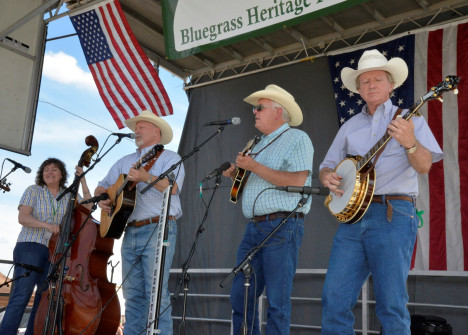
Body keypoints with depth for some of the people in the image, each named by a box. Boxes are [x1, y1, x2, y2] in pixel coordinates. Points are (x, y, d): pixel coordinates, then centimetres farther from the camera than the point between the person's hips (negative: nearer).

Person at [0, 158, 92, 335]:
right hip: (30, 247, -3)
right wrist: (47, 224, -21)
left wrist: (82, 181, 0)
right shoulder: (33, 191, 6)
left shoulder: (69, 196, 14)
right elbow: (22, 217, -6)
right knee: (20, 297, -12)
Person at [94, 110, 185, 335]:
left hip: (158, 230, -6)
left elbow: (173, 187, -14)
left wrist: (146, 177, -30)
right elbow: (103, 186, 25)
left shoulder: (169, 157, 4)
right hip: (130, 232, 6)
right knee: (132, 292, 7)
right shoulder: (124, 162, 23)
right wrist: (101, 197, 2)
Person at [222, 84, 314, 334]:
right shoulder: (259, 145, 22)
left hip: (282, 227, -8)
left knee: (277, 300, -3)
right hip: (253, 227, 8)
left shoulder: (297, 138, -3)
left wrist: (254, 167, -15)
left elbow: (297, 181, -18)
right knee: (240, 296, 8)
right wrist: (238, 176, 9)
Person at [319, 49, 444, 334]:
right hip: (352, 216, 4)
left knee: (391, 305, -4)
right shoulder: (350, 127, 19)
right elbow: (327, 166, 22)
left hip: (394, 216, -4)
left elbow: (425, 166, -4)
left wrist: (410, 143, -24)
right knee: (334, 299, 0)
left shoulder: (409, 119, 7)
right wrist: (327, 177, -2)